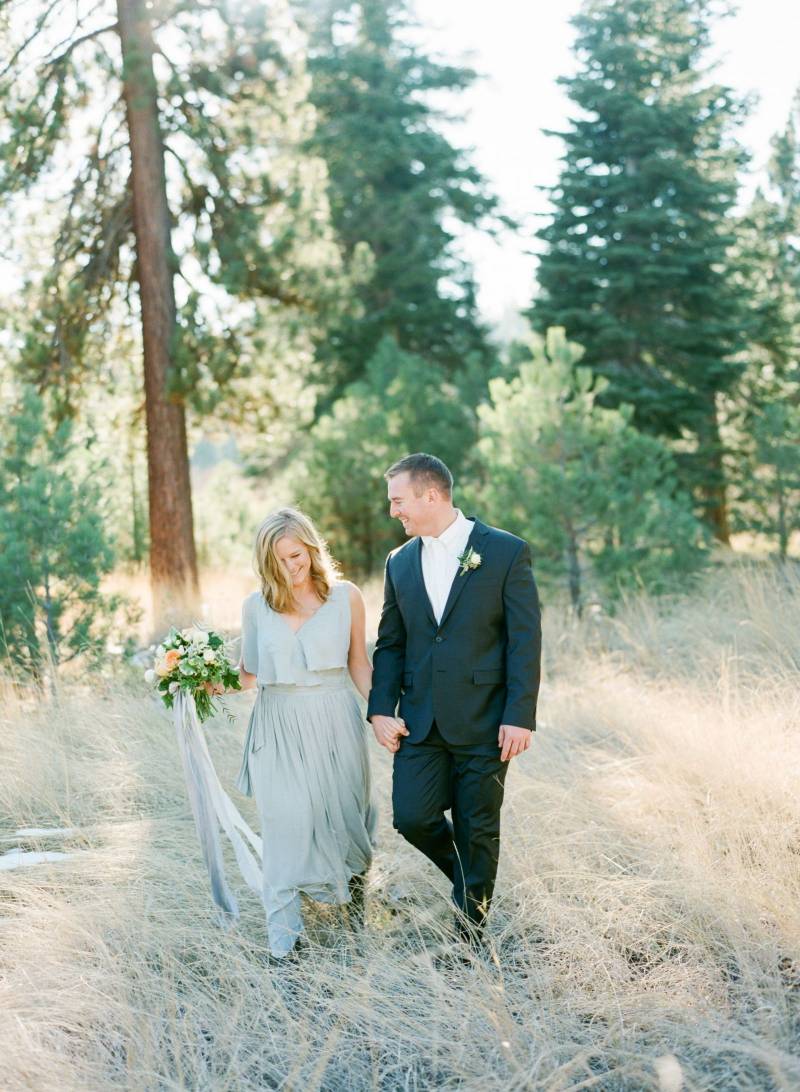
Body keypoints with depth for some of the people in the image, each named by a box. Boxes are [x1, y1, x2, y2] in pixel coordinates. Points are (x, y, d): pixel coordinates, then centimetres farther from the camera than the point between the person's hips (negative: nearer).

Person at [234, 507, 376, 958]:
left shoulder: (345, 596, 1)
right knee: (287, 823, -6)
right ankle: (285, 930, 2)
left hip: (334, 722, 0)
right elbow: (248, 674, 8)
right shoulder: (257, 605, 3)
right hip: (279, 728, 0)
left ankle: (354, 873, 43)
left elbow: (359, 664, 6)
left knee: (344, 814, 10)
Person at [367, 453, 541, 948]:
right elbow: (390, 643, 13)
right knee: (412, 817, -4)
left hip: (483, 720, -4)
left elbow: (525, 641, -8)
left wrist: (520, 717, -13)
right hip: (421, 721, 4)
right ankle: (469, 878, 27)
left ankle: (471, 933, 22)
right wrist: (382, 708, 0)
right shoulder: (400, 562, 10)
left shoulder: (506, 552, -6)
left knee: (478, 830, 4)